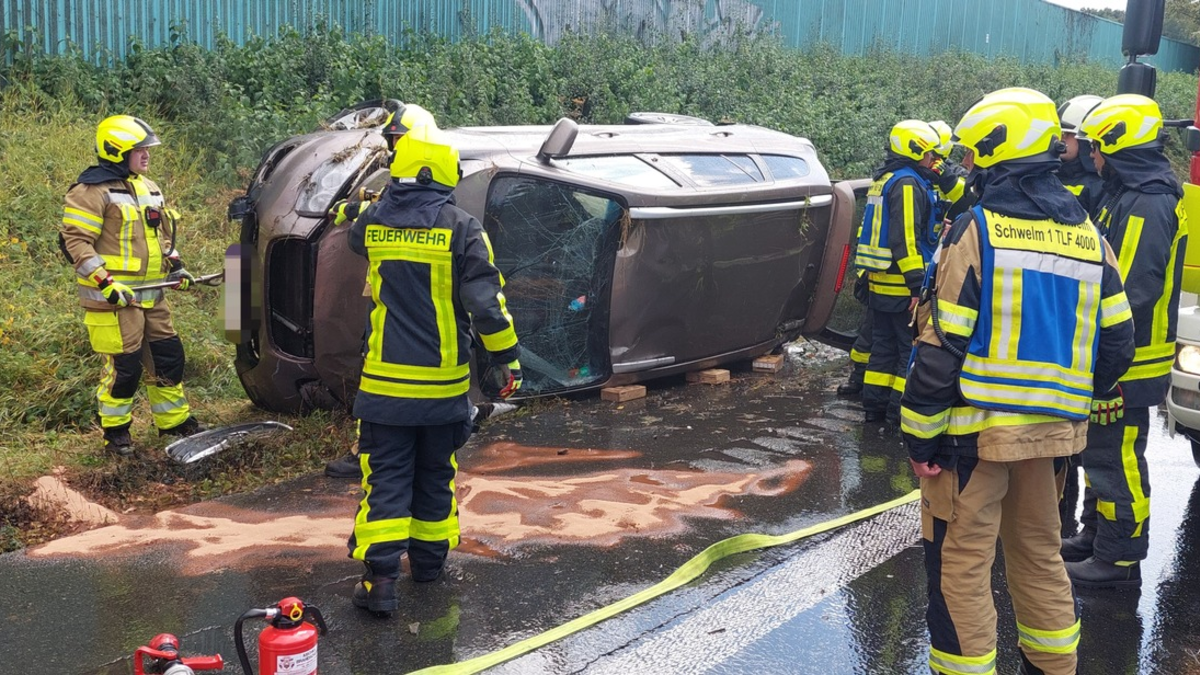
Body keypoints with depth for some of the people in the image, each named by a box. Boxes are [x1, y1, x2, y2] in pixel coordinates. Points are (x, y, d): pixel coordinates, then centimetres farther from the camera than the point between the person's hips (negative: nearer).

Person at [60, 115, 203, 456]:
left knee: (168, 355, 12)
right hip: (114, 297, -8)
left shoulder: (148, 188, 15)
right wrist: (106, 283, -22)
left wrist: (176, 267, 13)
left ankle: (175, 421, 26)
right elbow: (74, 241, -16)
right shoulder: (92, 192, -12)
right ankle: (115, 430, 13)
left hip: (151, 295, 8)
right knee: (124, 364, -4)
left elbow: (164, 234, 27)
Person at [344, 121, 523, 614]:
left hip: (385, 381, 0)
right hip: (444, 383, 0)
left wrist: (388, 198, 40)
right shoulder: (462, 228, -9)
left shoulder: (373, 222, -1)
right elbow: (486, 301, -13)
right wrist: (508, 356, -3)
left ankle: (380, 578, -4)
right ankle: (429, 558, 31)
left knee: (386, 478, 3)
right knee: (435, 473, 18)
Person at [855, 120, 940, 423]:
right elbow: (905, 239, -22)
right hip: (902, 286, -9)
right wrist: (917, 283, -23)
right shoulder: (908, 184, -15)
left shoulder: (884, 181, 16)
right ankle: (900, 408, -2)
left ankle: (874, 404, 18)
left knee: (884, 345, 14)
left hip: (880, 283, 10)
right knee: (913, 349, -3)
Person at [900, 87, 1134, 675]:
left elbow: (941, 348, -16)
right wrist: (1079, 402, 22)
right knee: (1039, 551, 21)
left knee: (960, 562, 4)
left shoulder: (976, 230, -14)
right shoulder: (1087, 237, 5)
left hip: (976, 428, -6)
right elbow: (1116, 341, 9)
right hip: (1052, 430, 7)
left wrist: (919, 435, -11)